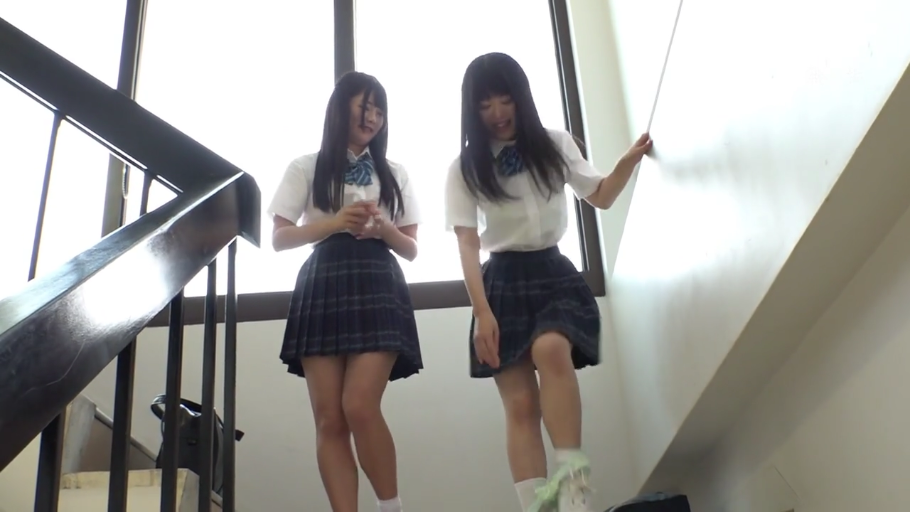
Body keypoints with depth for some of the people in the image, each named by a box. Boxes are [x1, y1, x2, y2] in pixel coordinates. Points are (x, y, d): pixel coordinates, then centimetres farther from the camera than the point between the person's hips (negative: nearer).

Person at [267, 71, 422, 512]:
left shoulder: (393, 174, 20)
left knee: (360, 406, -17)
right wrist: (335, 223, -10)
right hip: (322, 286, 0)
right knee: (329, 419, -7)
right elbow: (279, 238, 6)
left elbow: (411, 249, 16)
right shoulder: (307, 168, 14)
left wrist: (384, 230, -6)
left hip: (378, 288, 0)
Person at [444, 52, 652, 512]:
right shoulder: (465, 167, 2)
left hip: (556, 274, 0)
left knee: (551, 350, -32)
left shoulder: (555, 145, 8)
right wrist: (481, 311, -18)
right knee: (521, 405, -7)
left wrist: (629, 161, -2)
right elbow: (467, 243, -7)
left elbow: (600, 197, 18)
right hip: (504, 281, 0)